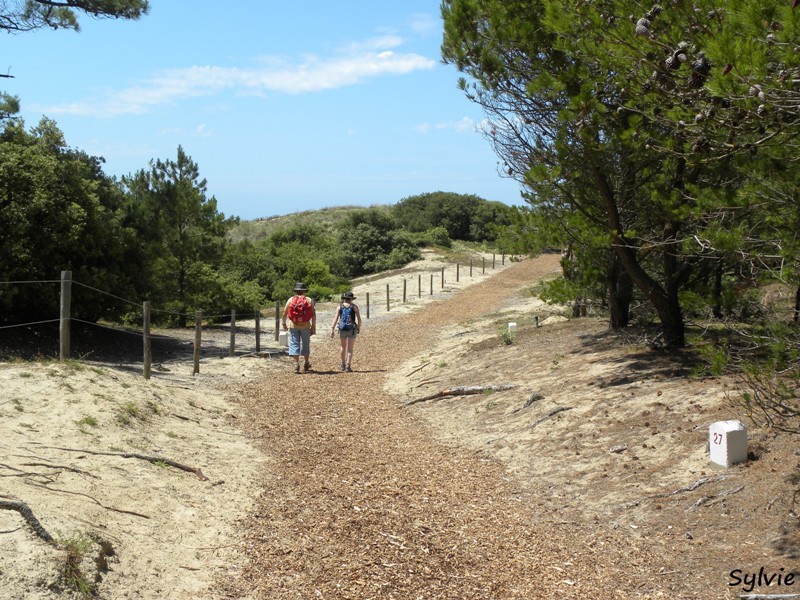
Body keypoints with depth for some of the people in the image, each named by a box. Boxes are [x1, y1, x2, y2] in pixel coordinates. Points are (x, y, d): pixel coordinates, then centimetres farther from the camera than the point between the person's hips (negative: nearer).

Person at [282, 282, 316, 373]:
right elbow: (313, 315, -4)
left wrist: (284, 323, 18)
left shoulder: (290, 300, 2)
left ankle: (296, 364, -8)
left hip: (293, 325, 0)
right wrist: (313, 327, 1)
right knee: (306, 344, 14)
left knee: (294, 344, 3)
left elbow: (284, 314, 3)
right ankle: (306, 364, 23)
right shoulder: (309, 300, 1)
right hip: (305, 325, 0)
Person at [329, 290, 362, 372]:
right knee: (350, 349, -3)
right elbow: (359, 319, -3)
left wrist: (332, 329, -10)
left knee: (343, 347, 22)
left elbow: (336, 318, -7)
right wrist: (359, 328, 11)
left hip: (342, 329, 2)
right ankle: (348, 366, -15)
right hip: (352, 330, -2)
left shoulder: (340, 306, 3)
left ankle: (343, 365, 31)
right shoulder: (354, 306, 0)